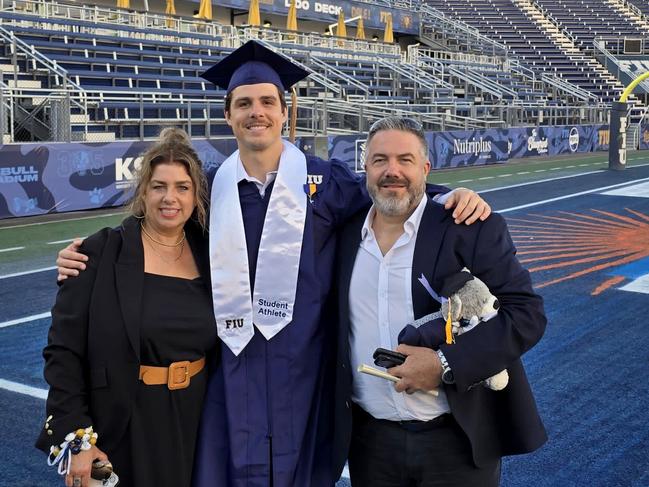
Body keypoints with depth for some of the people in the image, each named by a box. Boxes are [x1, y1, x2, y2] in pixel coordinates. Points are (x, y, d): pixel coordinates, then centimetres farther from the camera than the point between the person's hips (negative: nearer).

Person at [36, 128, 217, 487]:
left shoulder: (209, 256, 2)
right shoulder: (101, 254, -10)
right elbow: (64, 352, -10)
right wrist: (75, 439, -14)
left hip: (197, 429, 4)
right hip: (123, 436, -3)